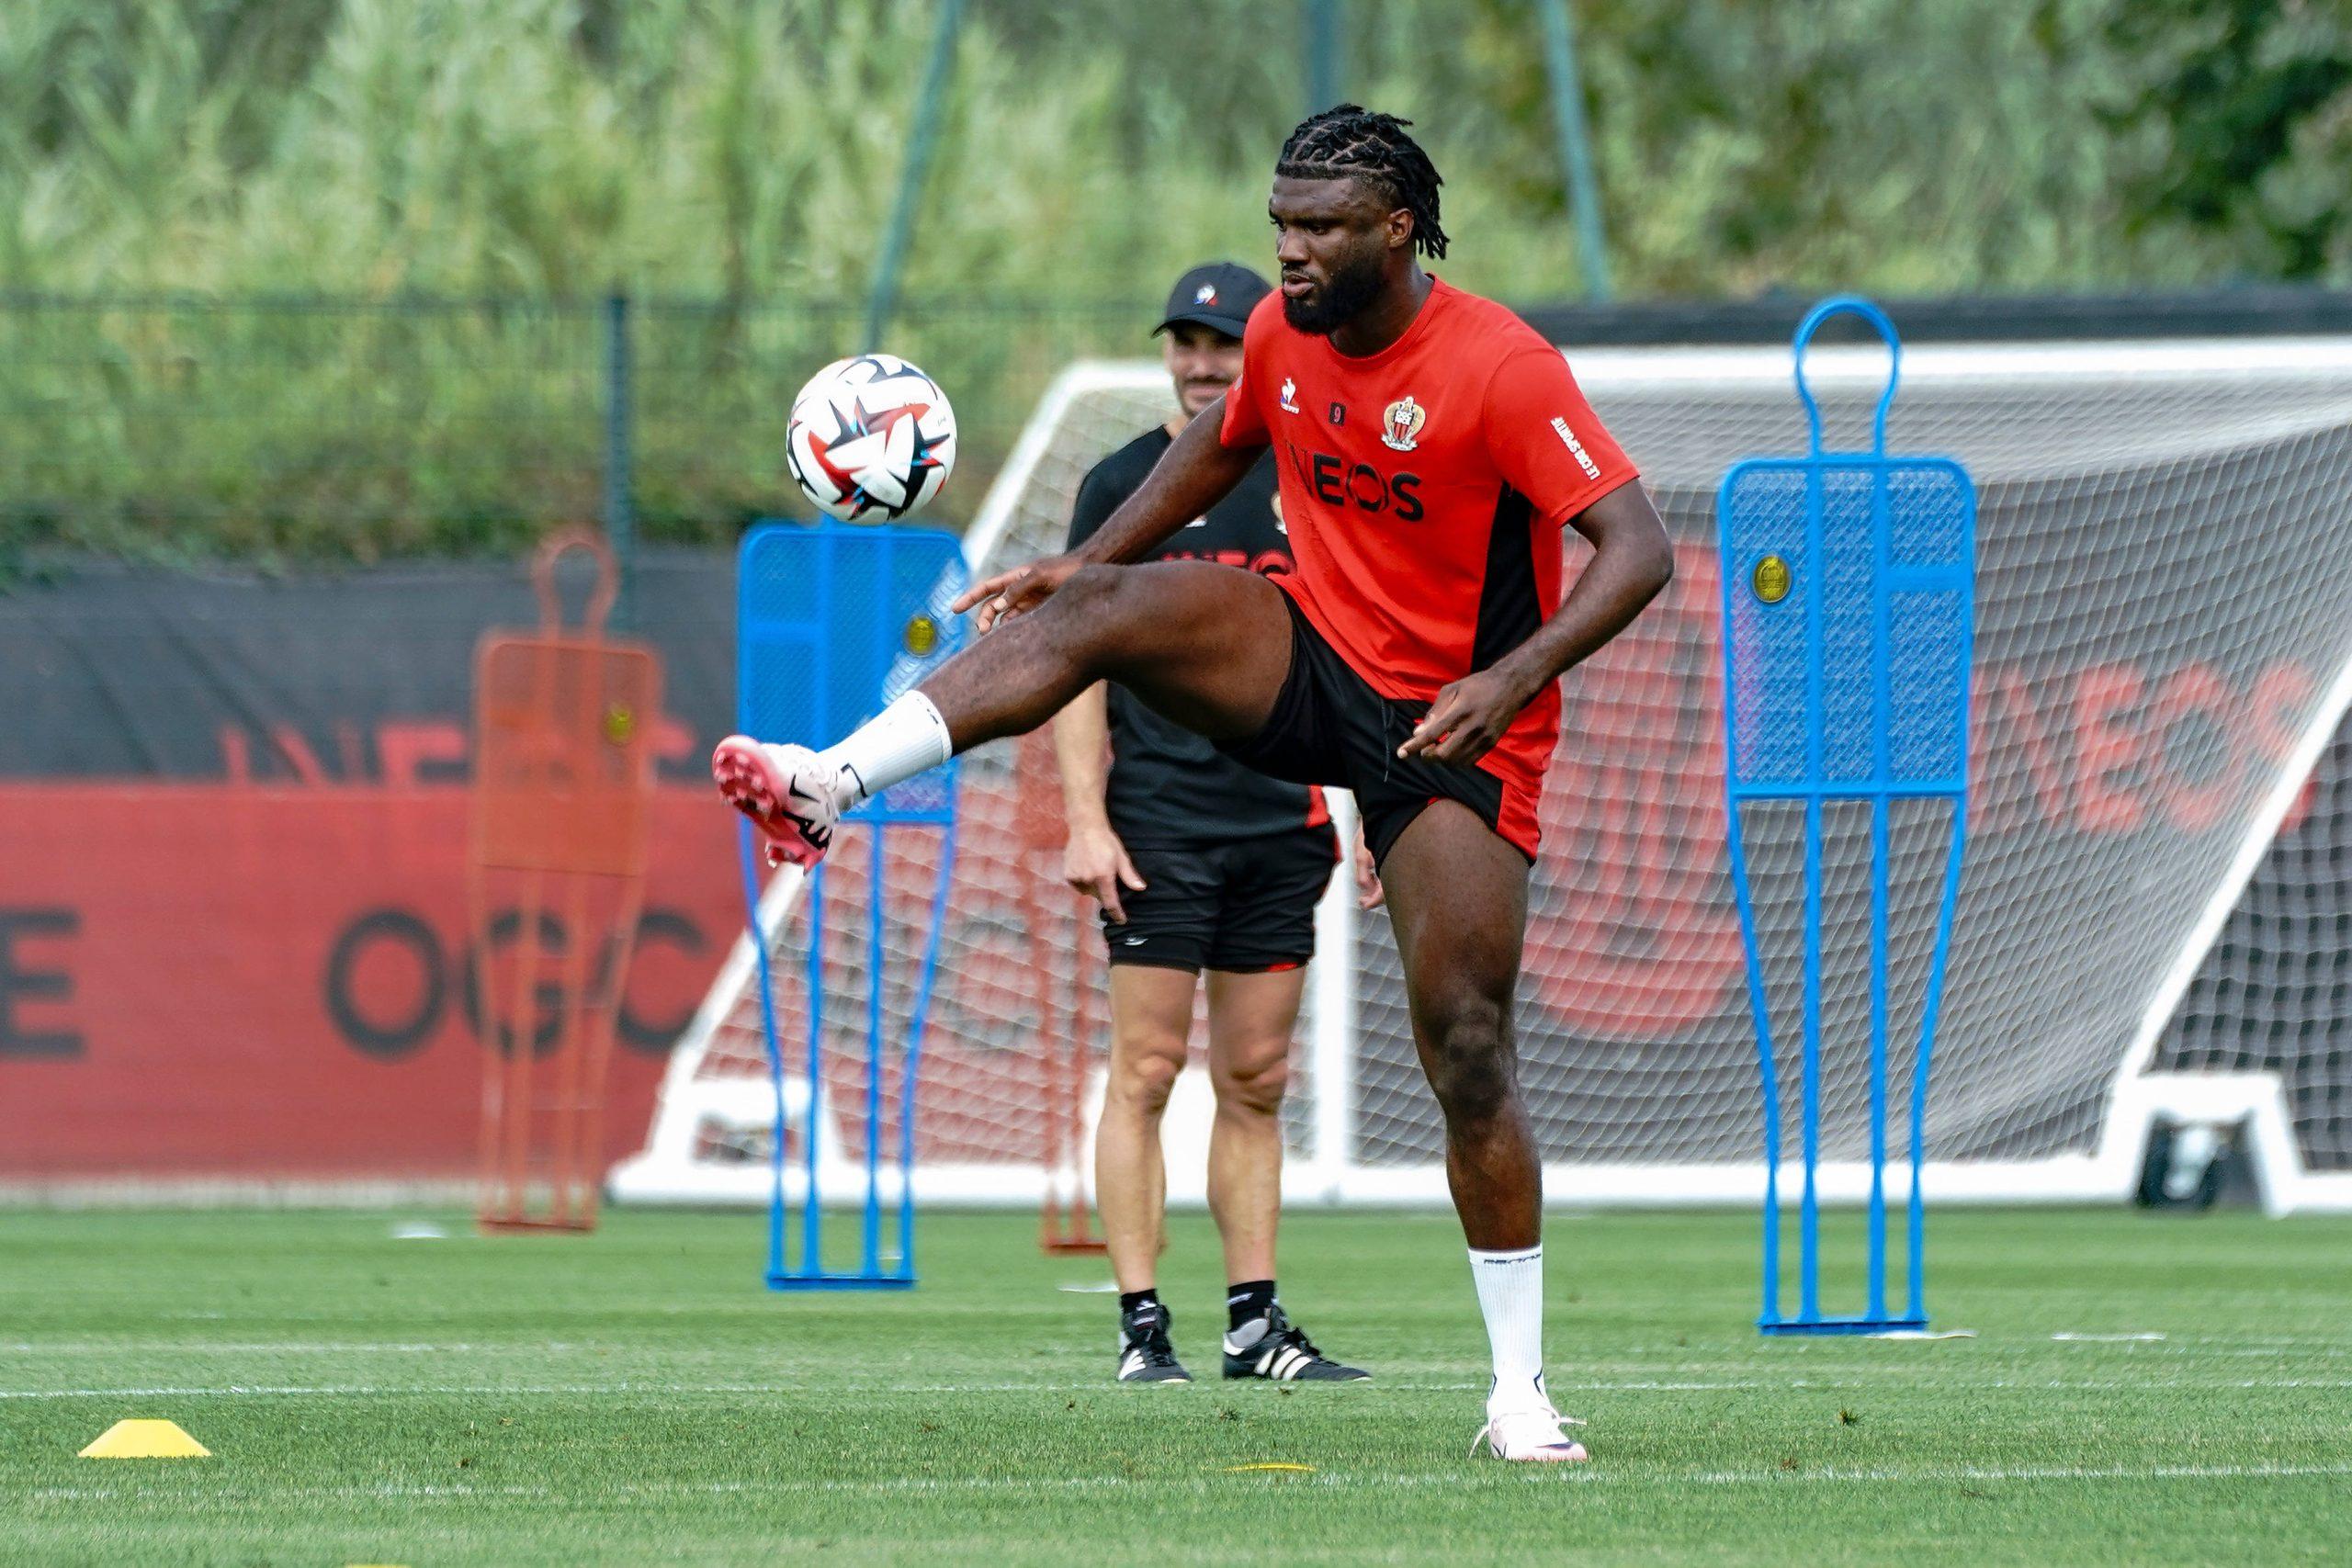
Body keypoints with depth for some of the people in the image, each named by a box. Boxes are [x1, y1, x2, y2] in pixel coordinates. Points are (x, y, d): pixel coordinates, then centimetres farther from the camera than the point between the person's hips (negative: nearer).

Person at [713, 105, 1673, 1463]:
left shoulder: (1500, 369, -21)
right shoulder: (1286, 334, -1)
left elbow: (1640, 550, -26)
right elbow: (1222, 446, 22)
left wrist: (1512, 680, -38)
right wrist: (1097, 555, 12)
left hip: (1455, 726, -5)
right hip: (1306, 653, 5)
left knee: (1469, 1048, -9)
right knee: (1090, 612, -22)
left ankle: (1521, 1392, 1)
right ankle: (827, 786, -34)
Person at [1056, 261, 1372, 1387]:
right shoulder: (1124, 482, 3)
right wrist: (1085, 820, -9)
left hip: (1281, 824, 3)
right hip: (1159, 822, -3)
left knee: (1256, 1081, 5)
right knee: (1146, 1070, -6)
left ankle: (1255, 1324, 8)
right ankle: (1142, 1325, -4)